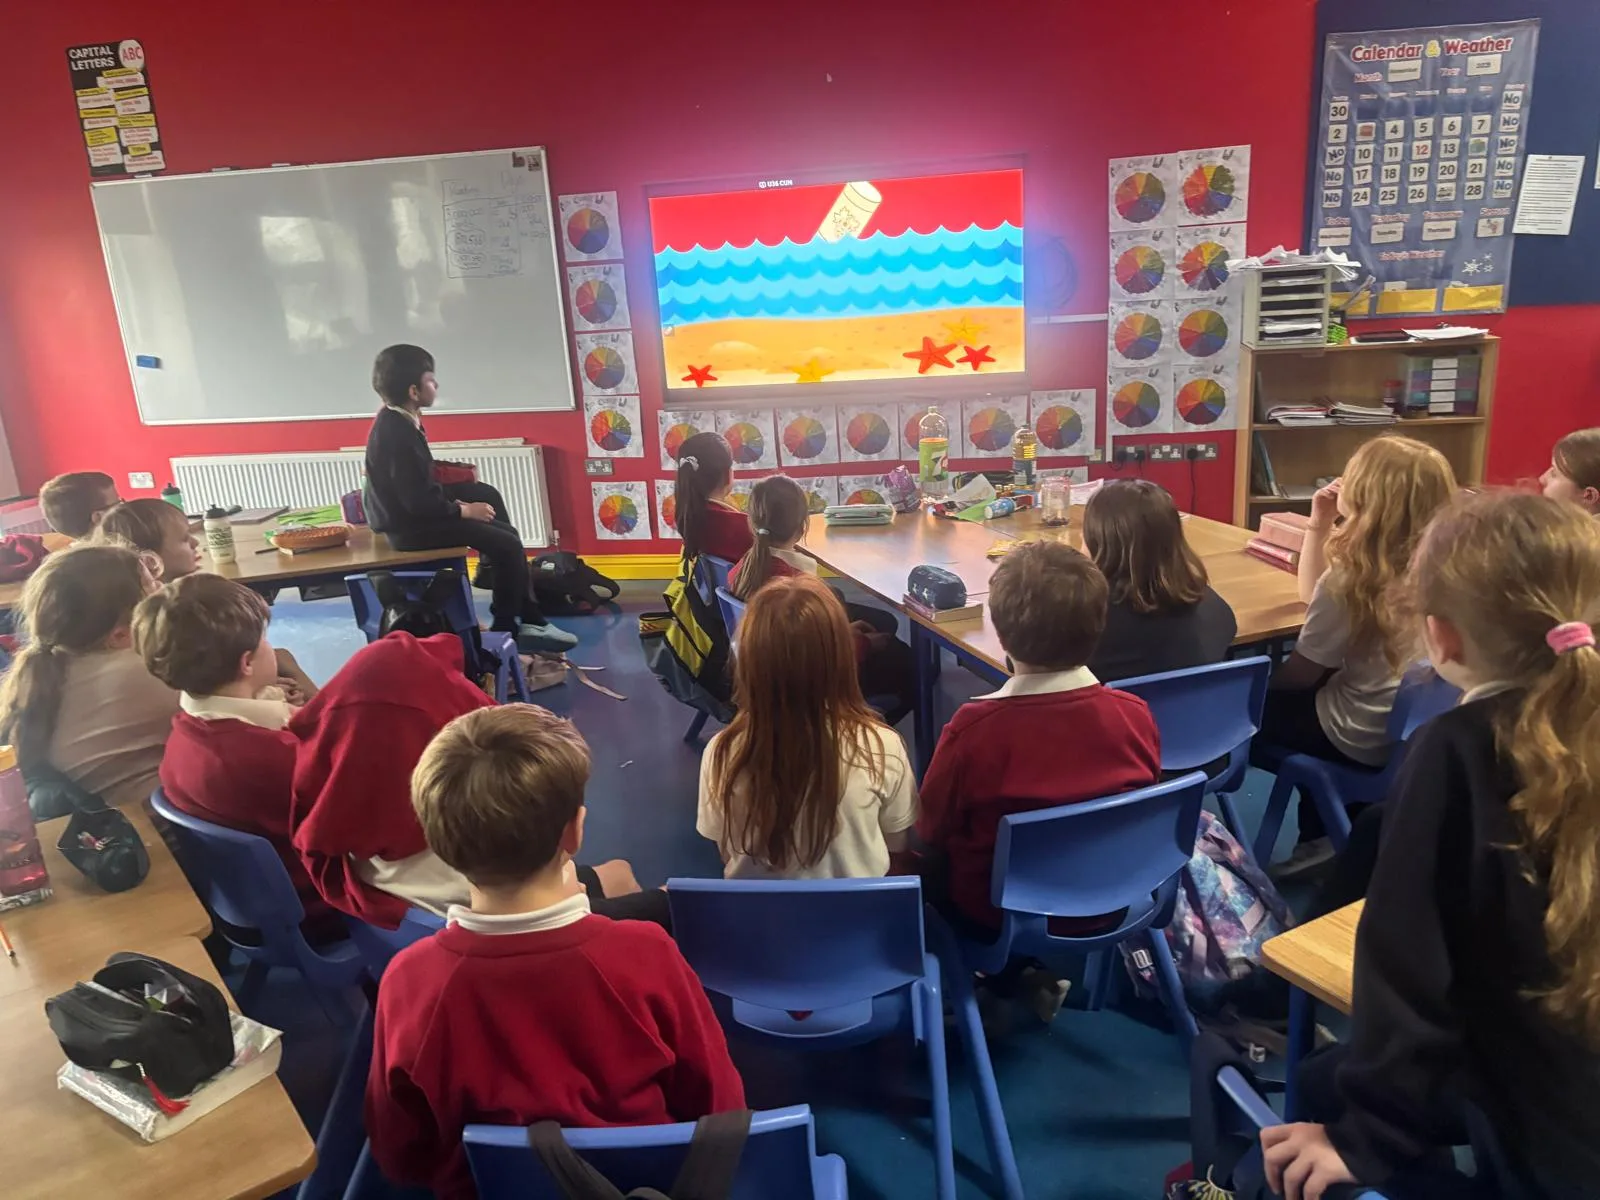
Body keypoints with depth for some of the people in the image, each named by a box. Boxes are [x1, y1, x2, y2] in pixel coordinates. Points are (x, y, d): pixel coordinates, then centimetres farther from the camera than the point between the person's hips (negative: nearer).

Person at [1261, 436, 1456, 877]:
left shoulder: (1351, 577, -23)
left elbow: (1299, 675, -13)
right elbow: (1314, 595, 14)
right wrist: (1318, 525, 4)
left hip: (1366, 737, -8)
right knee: (1277, 692, 24)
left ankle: (1323, 835, 23)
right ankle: (1328, 831, 29)